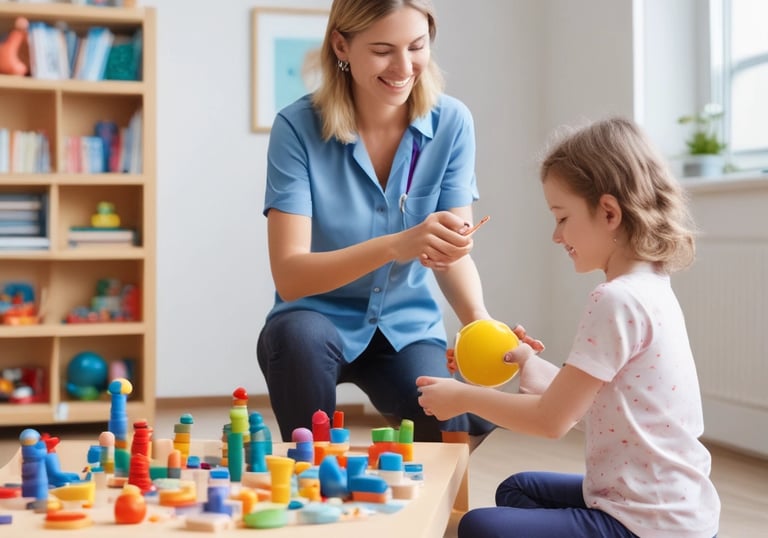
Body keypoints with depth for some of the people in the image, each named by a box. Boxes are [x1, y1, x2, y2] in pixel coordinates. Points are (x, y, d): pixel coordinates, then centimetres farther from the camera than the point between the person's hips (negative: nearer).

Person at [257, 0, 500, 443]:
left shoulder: (451, 122, -9)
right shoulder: (298, 127, -17)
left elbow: (454, 252, -10)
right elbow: (289, 277, -24)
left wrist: (478, 318, -32)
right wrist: (395, 246, -41)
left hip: (408, 327, 2)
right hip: (322, 320, -1)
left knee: (447, 429, -25)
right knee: (297, 334, -34)